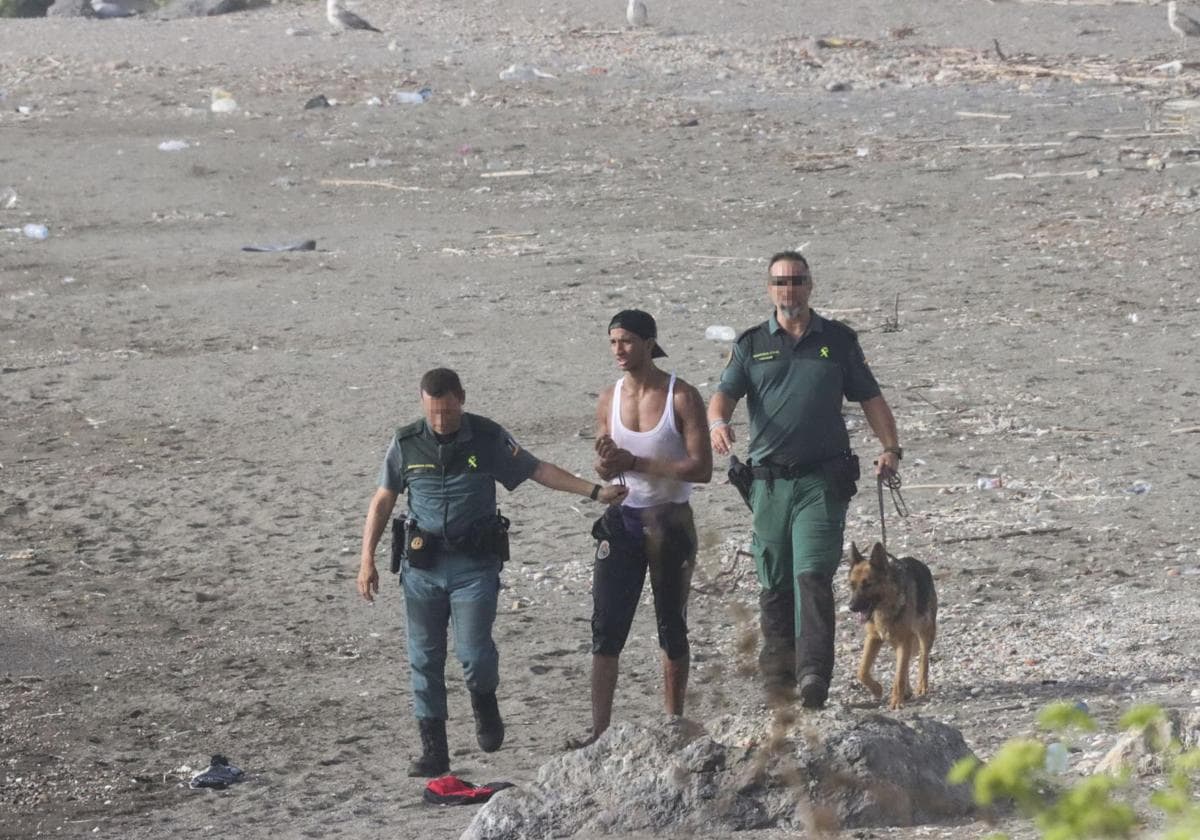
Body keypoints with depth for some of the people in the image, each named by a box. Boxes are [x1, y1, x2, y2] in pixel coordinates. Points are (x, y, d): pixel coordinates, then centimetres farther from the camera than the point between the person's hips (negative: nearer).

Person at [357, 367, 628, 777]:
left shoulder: (489, 439, -1)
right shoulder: (406, 443, 2)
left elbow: (538, 470, 6)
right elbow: (383, 500, 8)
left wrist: (594, 491, 2)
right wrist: (367, 559, 3)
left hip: (475, 564, -2)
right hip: (421, 565, 2)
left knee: (474, 651, -12)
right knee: (425, 659, 2)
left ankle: (485, 704, 21)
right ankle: (433, 750, 11)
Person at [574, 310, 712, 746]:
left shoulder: (681, 397, -9)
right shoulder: (609, 399, 5)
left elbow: (701, 468, -15)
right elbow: (603, 470, 12)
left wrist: (634, 463, -18)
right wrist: (607, 463, -13)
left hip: (669, 521, -3)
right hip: (623, 519, 3)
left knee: (672, 628, 9)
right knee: (605, 629, -6)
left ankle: (674, 725, 19)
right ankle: (599, 728, -7)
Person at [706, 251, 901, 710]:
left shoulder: (838, 340, 11)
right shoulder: (751, 344, 12)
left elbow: (870, 397, 13)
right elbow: (725, 392, 0)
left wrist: (890, 447, -2)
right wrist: (718, 422, -23)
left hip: (822, 481, -2)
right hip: (769, 479, 2)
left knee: (813, 576, -15)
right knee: (774, 585, 6)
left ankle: (814, 675, -23)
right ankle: (777, 676, 16)